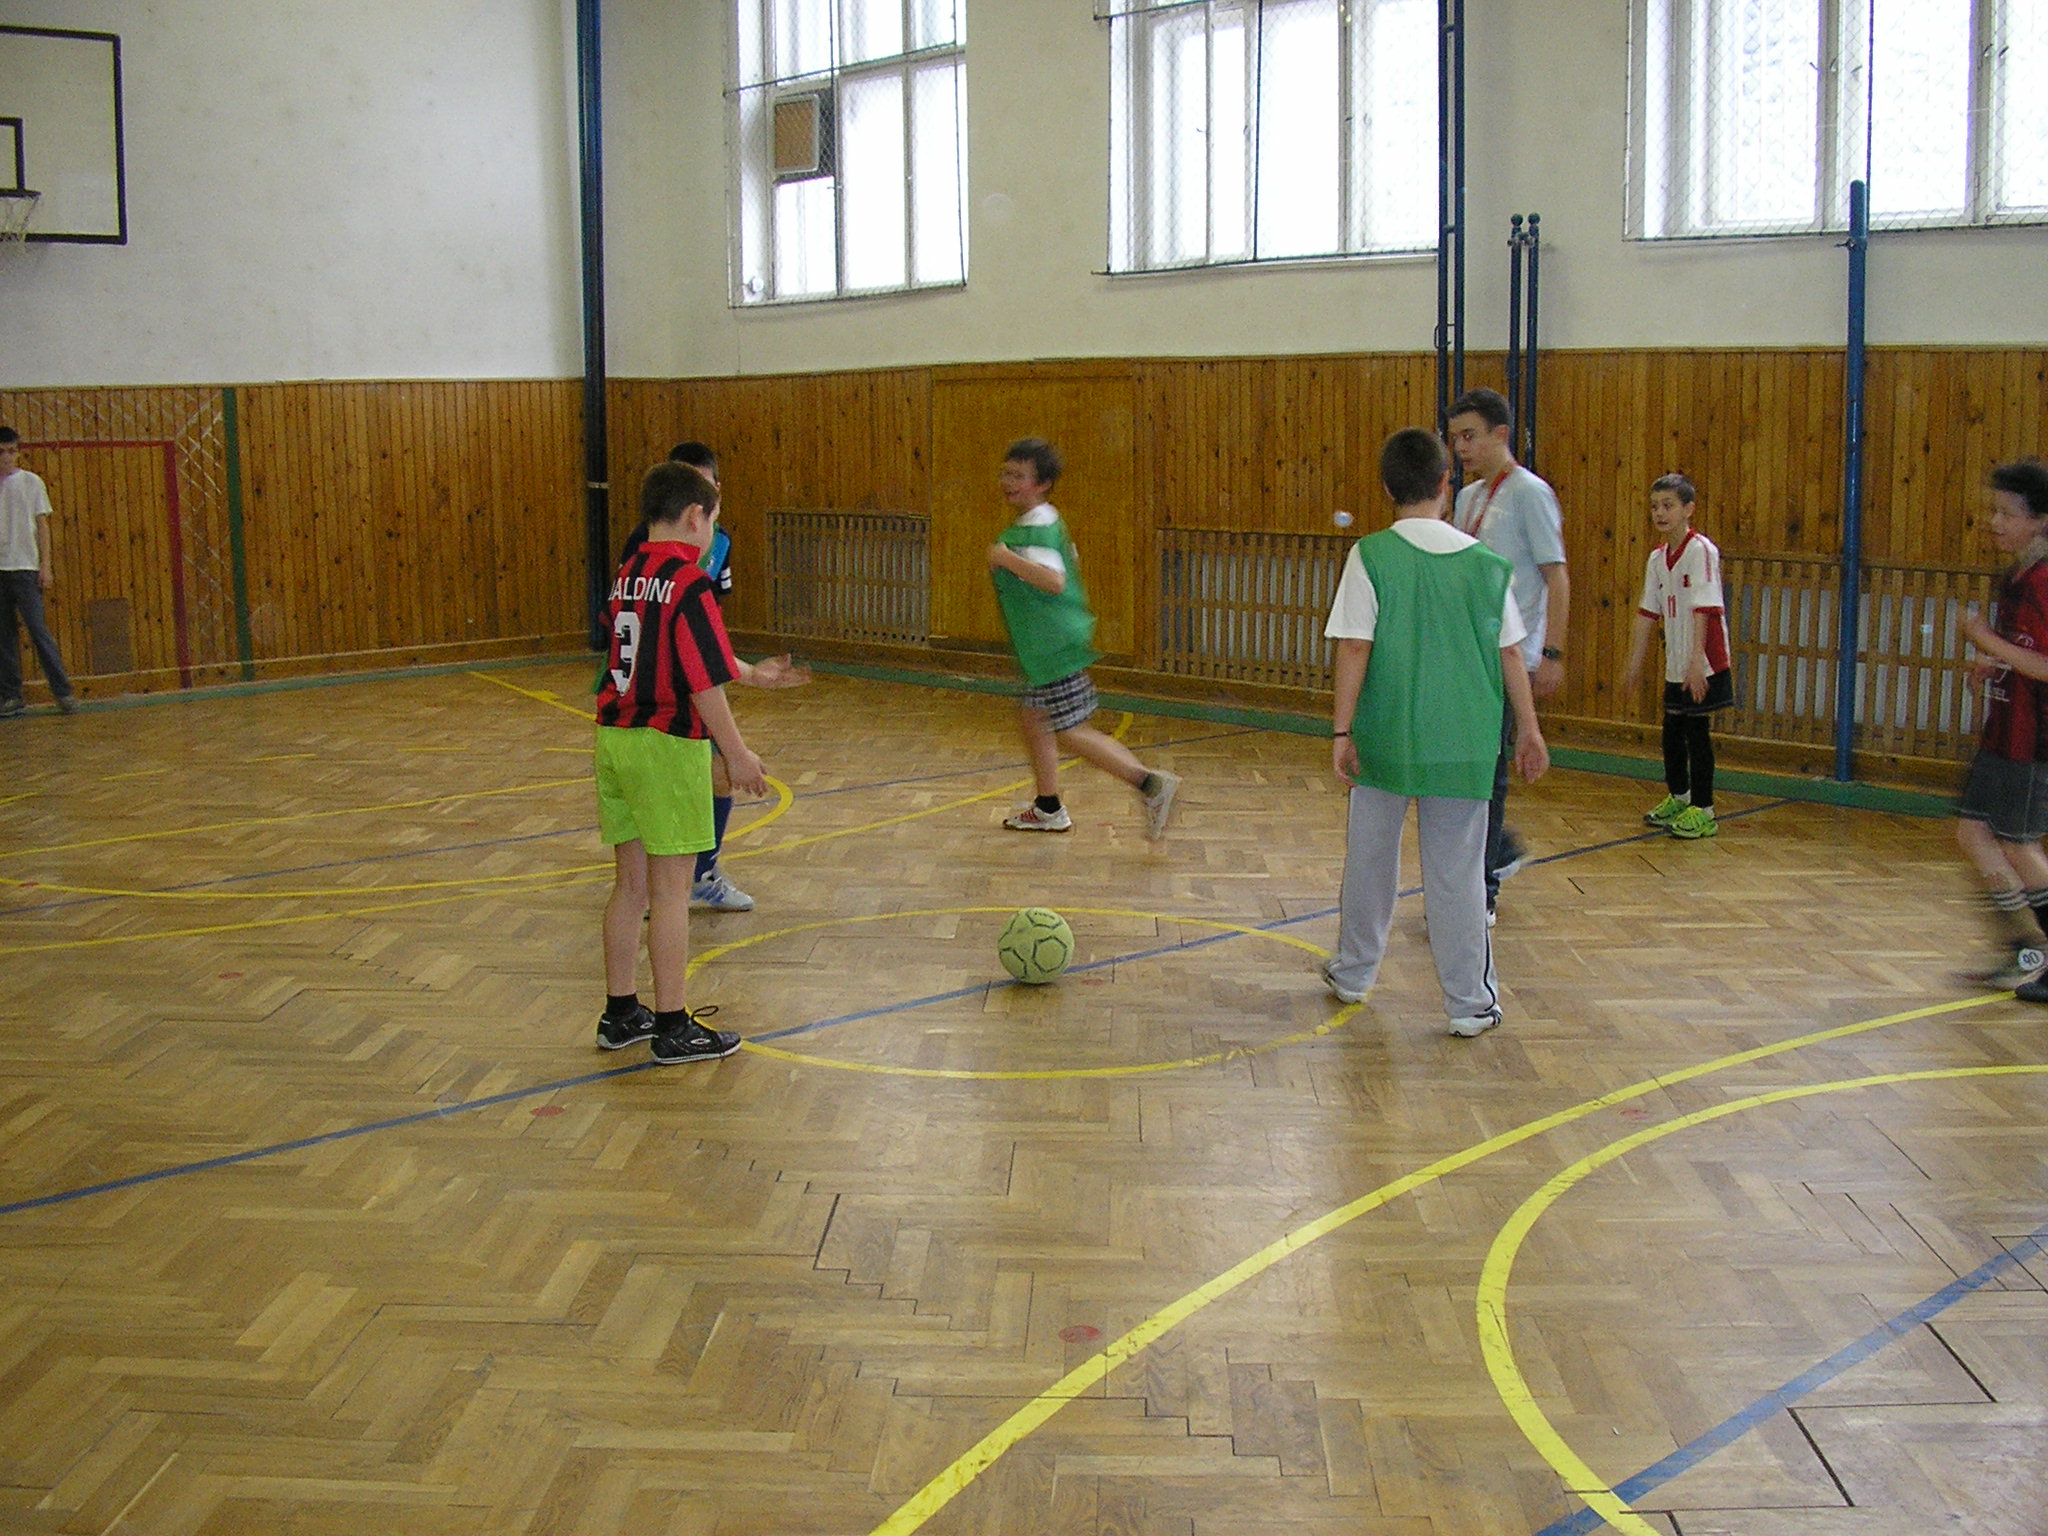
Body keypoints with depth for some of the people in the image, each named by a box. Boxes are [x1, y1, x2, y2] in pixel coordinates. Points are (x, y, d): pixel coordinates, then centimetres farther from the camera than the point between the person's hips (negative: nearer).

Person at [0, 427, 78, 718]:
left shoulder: (31, 482, 4)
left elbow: (42, 525, 5)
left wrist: (45, 566, -2)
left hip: (25, 567, -2)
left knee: (38, 630, -8)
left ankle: (63, 691, -6)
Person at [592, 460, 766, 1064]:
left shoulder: (627, 576, 11)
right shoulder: (688, 582, -14)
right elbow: (704, 683, -16)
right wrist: (738, 754, -8)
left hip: (614, 737, 8)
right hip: (666, 744, -8)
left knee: (630, 884, 15)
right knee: (670, 890, 0)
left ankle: (620, 1014, 23)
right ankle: (673, 1028, 7)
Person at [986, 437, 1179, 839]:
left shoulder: (1035, 532, -18)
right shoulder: (1047, 523, 14)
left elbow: (1054, 580, -33)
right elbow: (1070, 561, 31)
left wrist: (1008, 559, -33)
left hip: (1054, 647, -11)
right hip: (1046, 647, 11)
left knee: (1070, 733, -7)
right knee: (1032, 719, 17)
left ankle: (1150, 782, -9)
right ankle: (1048, 809, 24)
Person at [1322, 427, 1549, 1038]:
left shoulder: (1371, 556, -7)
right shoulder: (1484, 562, 0)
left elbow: (1354, 648, -10)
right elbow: (1510, 653, 5)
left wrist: (1342, 730, -5)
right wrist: (1527, 729, 15)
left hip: (1384, 736, -1)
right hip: (1463, 742, 1)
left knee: (1370, 855, 16)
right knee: (1457, 868, 6)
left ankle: (1353, 972, 31)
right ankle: (1471, 1003, 10)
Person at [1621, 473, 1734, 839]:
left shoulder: (1700, 550, -14)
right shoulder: (1658, 558, 8)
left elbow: (1703, 609, -20)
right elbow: (1649, 611, 14)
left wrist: (1696, 660, -25)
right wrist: (1635, 661, 15)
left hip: (1703, 664, -7)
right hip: (1675, 664, 8)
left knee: (1695, 730, -3)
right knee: (1672, 730, 17)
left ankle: (1703, 811, 7)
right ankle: (1678, 798, 36)